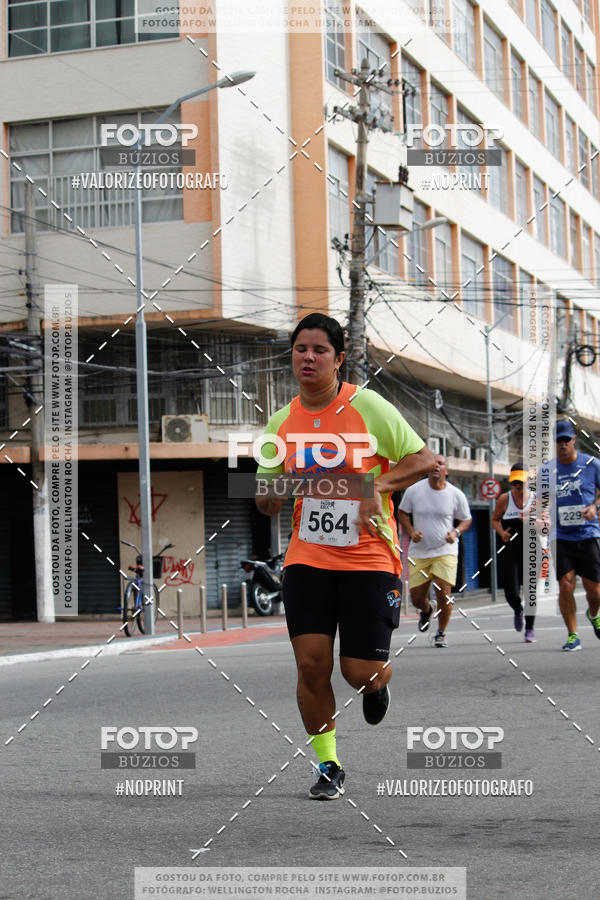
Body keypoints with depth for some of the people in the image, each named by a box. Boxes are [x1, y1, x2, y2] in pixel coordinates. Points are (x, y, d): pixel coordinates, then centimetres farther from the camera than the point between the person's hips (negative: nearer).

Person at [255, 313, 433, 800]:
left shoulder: (369, 407, -7)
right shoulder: (282, 422, 5)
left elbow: (423, 459, -3)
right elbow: (266, 499, 13)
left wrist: (379, 486, -18)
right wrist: (273, 496, -11)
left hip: (369, 559, -3)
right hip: (307, 559, 3)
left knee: (362, 674, -4)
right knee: (311, 665, -7)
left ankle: (379, 681, 36)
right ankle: (328, 766, 12)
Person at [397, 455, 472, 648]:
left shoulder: (456, 495, -4)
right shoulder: (414, 491, -5)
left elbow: (466, 519, 9)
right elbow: (402, 513, 9)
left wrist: (456, 532, -12)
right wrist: (411, 531, -9)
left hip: (445, 551, -1)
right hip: (419, 552, 1)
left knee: (444, 594, -13)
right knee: (416, 597, 3)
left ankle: (441, 633, 12)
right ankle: (426, 610, 42)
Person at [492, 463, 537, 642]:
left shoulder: (536, 499, 1)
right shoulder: (504, 499, 2)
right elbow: (495, 519, 14)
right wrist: (502, 533, -5)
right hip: (510, 550, 0)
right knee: (511, 592, -7)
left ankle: (529, 629, 12)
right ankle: (518, 611, 30)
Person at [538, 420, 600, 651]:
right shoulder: (546, 469, 4)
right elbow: (541, 500, 14)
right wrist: (541, 514, -7)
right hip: (561, 536, 1)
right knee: (566, 585, -11)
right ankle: (572, 635, 1)